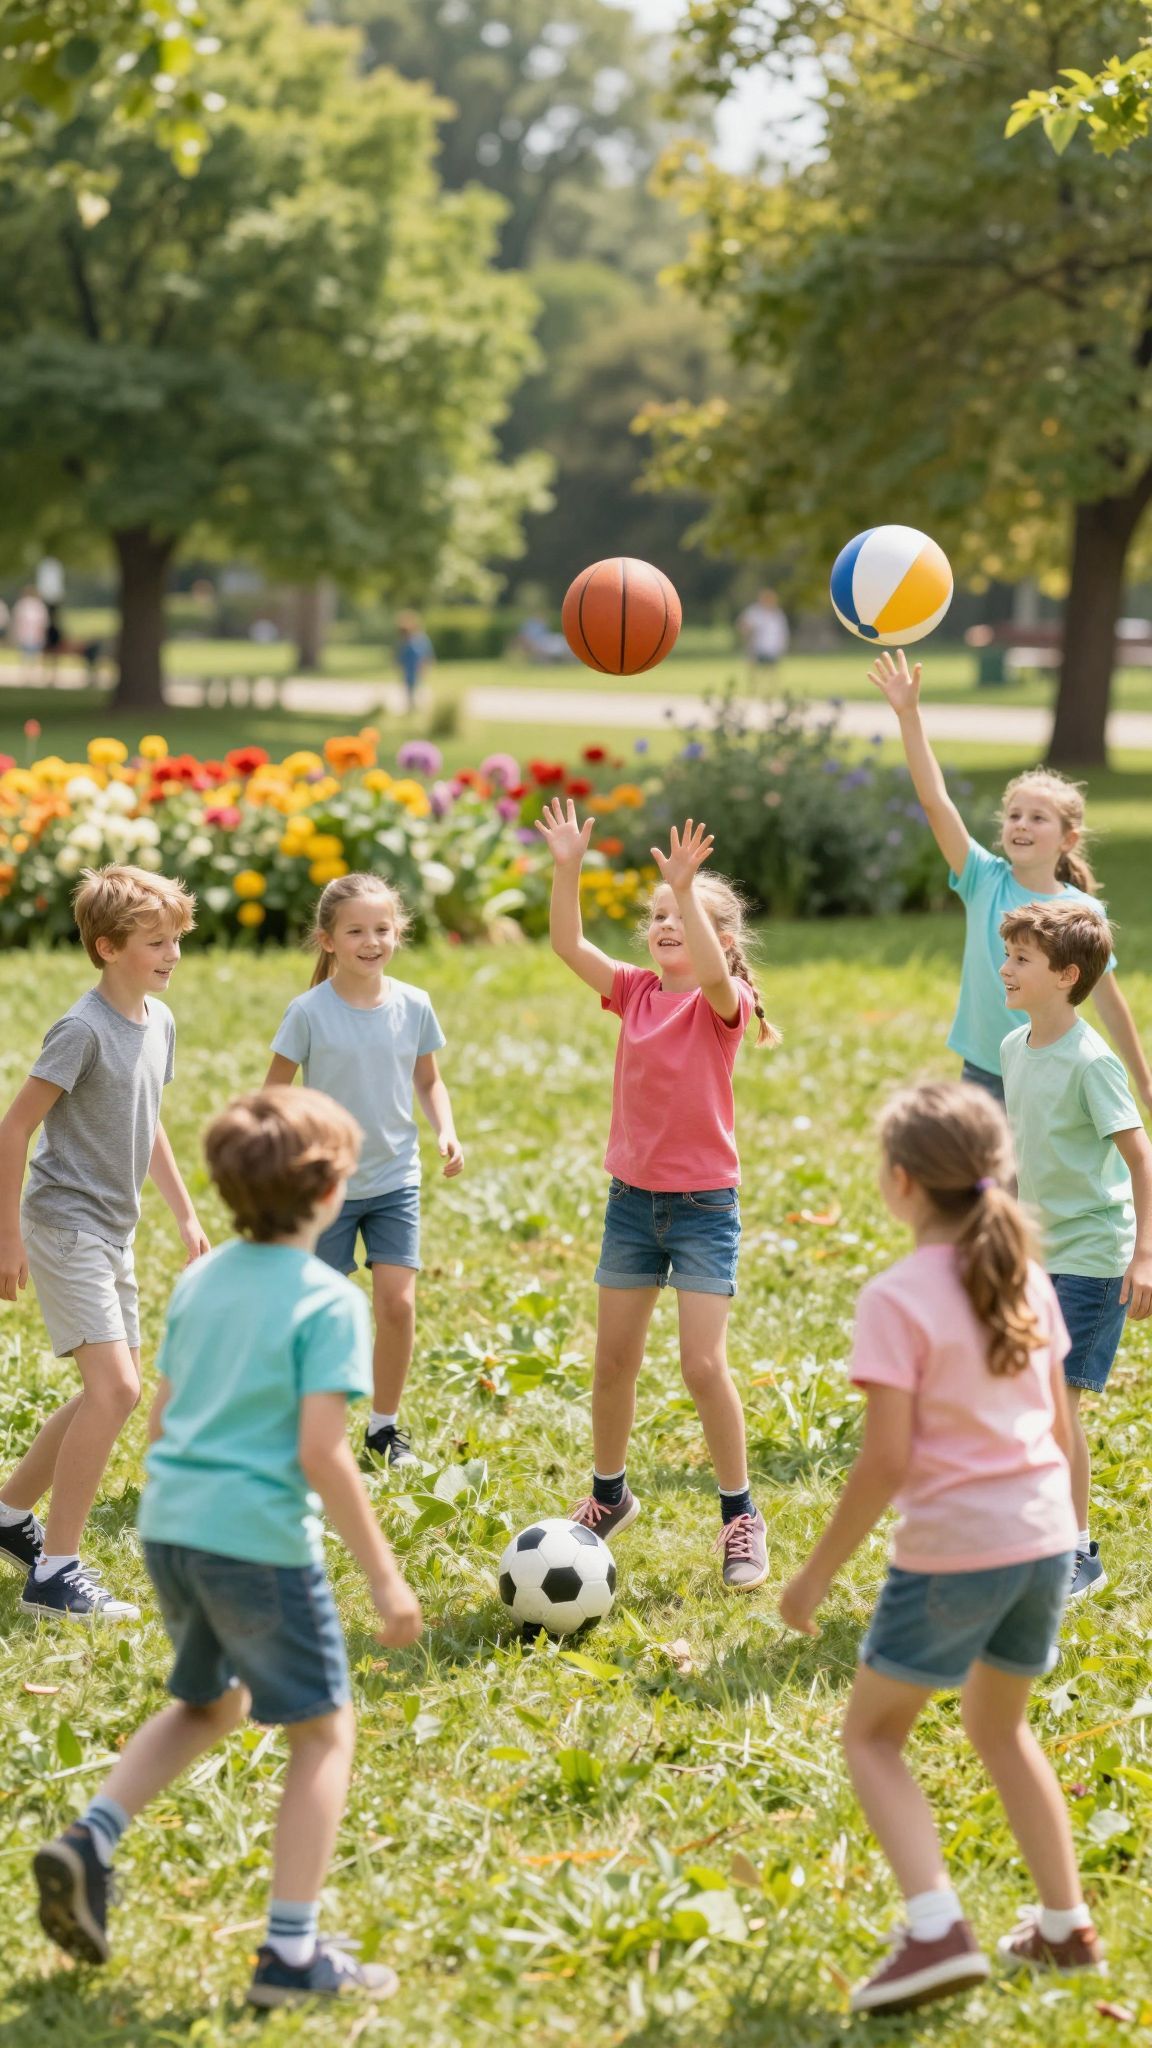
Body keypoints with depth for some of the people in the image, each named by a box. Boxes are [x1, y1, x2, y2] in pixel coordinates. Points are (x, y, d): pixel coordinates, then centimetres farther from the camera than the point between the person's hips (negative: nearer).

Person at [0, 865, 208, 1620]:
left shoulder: (160, 1022, 7)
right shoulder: (84, 1031, -19)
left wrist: (186, 1214, 21)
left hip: (113, 1231, 9)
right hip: (65, 1225, -9)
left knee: (114, 1390, 14)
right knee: (116, 1388, -16)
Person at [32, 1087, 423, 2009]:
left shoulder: (198, 1283, 10)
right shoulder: (329, 1301, -11)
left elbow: (161, 1420, 14)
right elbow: (320, 1454, -17)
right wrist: (384, 1576, -12)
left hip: (170, 1527, 7)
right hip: (262, 1538, -7)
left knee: (212, 1702, 28)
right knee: (325, 1730, 8)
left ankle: (90, 1840, 10)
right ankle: (292, 1952, 6)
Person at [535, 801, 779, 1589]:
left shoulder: (722, 1003, -11)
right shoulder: (637, 992, 3)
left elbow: (712, 971, -34)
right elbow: (568, 944, -6)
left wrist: (688, 889, -42)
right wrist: (568, 868, -17)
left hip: (704, 1204, -5)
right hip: (633, 1197, 5)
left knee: (704, 1365, -9)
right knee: (613, 1361, 12)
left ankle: (741, 1515, 6)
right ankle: (609, 1496, 31)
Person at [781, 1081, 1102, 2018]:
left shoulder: (898, 1299, -15)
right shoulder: (1025, 1280, 5)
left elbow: (886, 1460, -17)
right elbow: (1062, 1429, 11)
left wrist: (818, 1573, -8)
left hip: (952, 1552, -7)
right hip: (1044, 1539, 7)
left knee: (872, 1735, 10)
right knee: (1000, 1726, 27)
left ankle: (937, 1931, -7)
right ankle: (1067, 1926, 29)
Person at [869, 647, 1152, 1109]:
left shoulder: (1082, 913, -7)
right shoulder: (985, 881, -5)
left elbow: (1108, 1001, 3)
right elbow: (935, 801, -14)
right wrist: (908, 713, -23)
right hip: (983, 1075, 1)